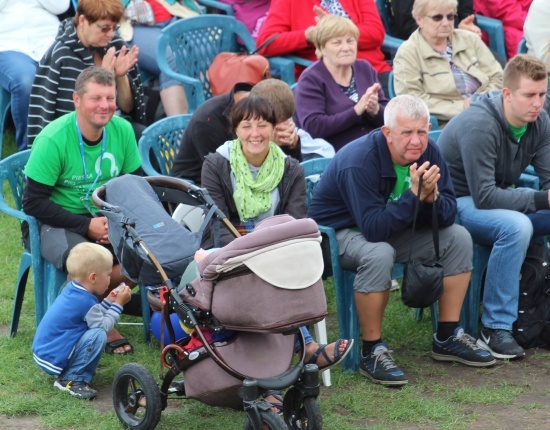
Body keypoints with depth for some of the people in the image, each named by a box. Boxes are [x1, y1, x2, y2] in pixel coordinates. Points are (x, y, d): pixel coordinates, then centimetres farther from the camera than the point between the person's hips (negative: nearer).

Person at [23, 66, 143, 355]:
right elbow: (33, 203, -15)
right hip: (59, 222, -5)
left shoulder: (122, 130, -3)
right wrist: (87, 225, -21)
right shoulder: (53, 140, -17)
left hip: (108, 218, 5)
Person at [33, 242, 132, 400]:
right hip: (53, 360, -10)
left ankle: (66, 374, 16)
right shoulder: (86, 302, -22)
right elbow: (103, 325, -12)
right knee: (98, 336, -22)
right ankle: (72, 380, -12)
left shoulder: (72, 289, 7)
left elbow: (93, 315, 18)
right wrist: (118, 304, -5)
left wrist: (109, 301, 13)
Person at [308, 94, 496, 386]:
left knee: (458, 238, -7)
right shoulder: (359, 162, -30)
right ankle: (371, 353, -23)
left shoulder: (427, 153, -10)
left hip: (393, 227, 7)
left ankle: (447, 339, 3)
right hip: (339, 231, -7)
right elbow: (373, 229, -36)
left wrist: (432, 197, -31)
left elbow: (447, 216, -9)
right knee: (379, 254, -38)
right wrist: (414, 195, -40)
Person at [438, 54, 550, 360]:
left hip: (499, 199, 8)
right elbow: (484, 196, -29)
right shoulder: (479, 125, -27)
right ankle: (496, 330, -29)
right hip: (458, 202, -8)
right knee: (517, 226, -35)